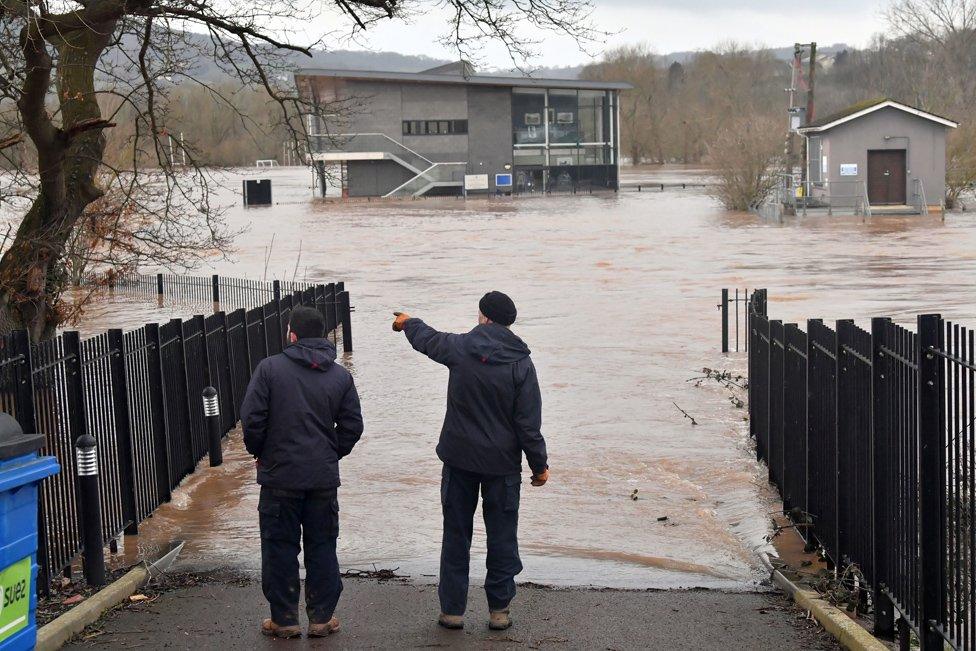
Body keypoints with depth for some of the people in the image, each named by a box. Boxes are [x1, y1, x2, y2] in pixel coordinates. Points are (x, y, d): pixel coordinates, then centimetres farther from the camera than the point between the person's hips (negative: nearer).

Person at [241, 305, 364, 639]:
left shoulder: (270, 368, -8)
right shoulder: (341, 376, 3)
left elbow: (251, 418, -10)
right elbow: (353, 426, 4)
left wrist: (260, 452, 6)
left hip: (280, 475, -3)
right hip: (324, 477, 3)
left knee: (280, 548, 7)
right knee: (322, 547, 11)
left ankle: (284, 618, 11)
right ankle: (322, 618, 14)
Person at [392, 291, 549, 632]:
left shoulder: (459, 348, -6)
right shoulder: (521, 363, -11)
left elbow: (427, 339, 17)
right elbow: (529, 424, -11)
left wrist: (408, 322, 39)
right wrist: (539, 464, 0)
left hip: (459, 459, 1)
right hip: (502, 464, -1)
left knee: (456, 536, 11)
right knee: (502, 536, 10)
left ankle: (452, 609, 15)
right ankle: (499, 609, 14)